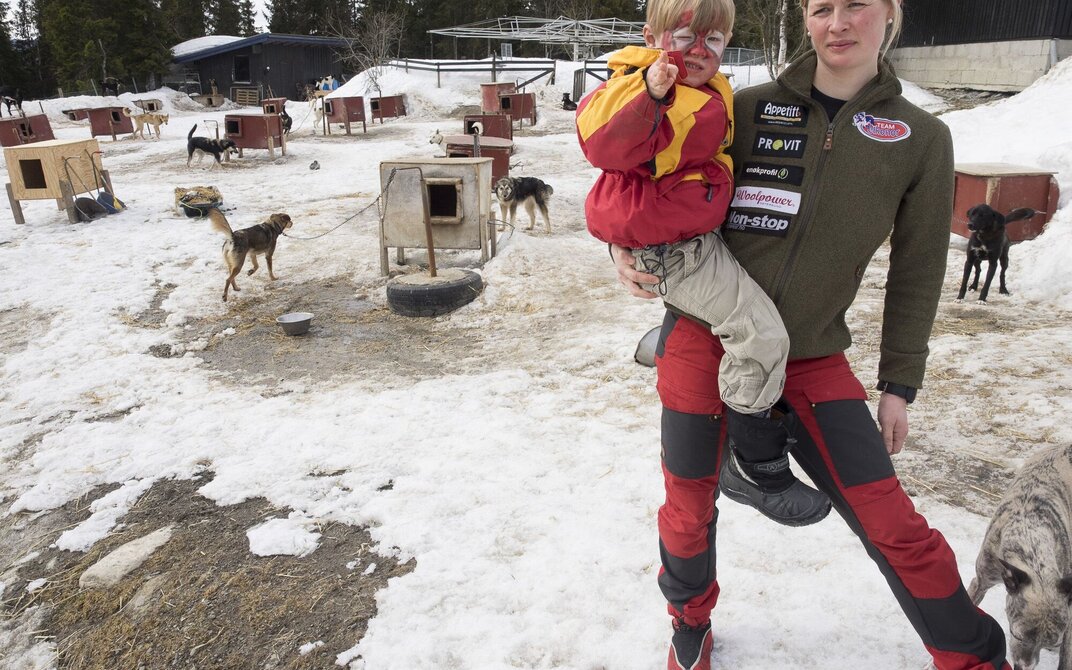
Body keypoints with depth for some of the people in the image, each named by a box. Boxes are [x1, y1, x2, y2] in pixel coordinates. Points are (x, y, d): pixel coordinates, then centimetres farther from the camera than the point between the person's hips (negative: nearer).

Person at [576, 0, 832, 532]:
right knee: (761, 334, -17)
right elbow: (603, 144, -36)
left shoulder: (712, 94, 13)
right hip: (671, 248, -10)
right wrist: (648, 92, -47)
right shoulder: (638, 83, -16)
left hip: (702, 234, 10)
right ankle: (759, 469, -3)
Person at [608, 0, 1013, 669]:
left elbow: (916, 272, 8)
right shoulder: (750, 109, 1)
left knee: (892, 522, 0)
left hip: (812, 357, 1)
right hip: (705, 336, 0)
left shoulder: (922, 138, 4)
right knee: (690, 508, 9)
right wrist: (625, 243, -7)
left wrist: (899, 383, 9)